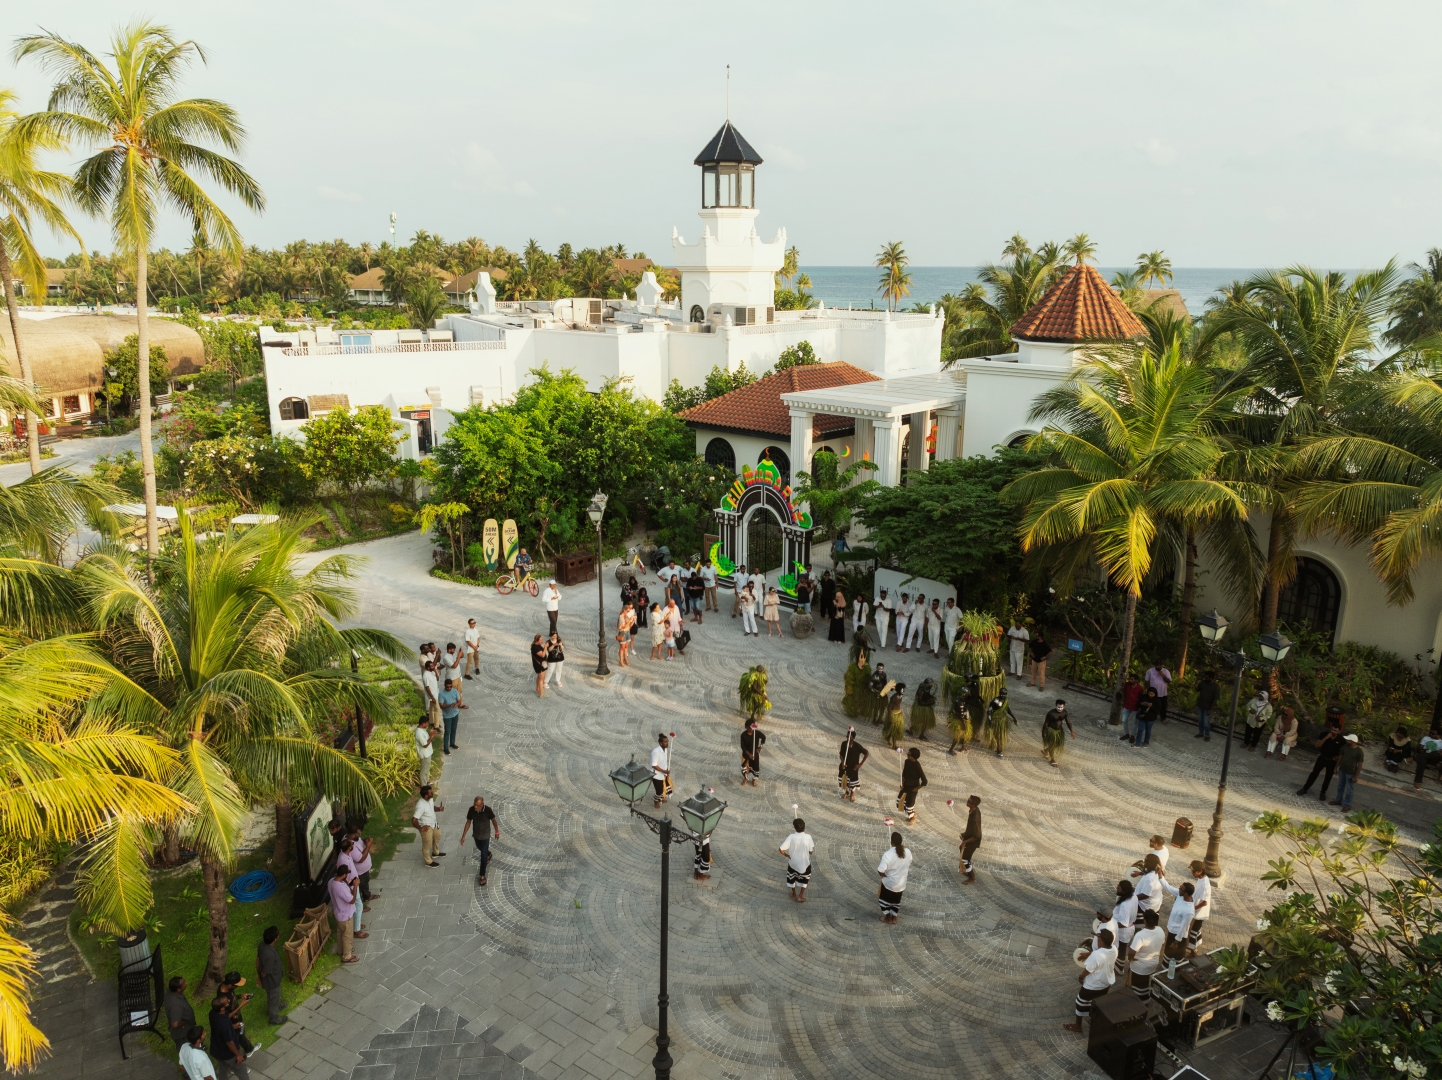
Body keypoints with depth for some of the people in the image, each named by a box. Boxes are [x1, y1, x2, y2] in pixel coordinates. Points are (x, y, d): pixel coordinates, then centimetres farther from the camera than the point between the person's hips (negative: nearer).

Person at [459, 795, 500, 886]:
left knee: (483, 855, -1)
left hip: (485, 835, -4)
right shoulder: (471, 809, -24)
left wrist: (497, 832, 1)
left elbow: (493, 820, -13)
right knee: (480, 848, 30)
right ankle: (488, 855, 64)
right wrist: (463, 836, -11)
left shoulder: (488, 810, -32)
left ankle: (482, 875, 15)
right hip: (476, 834, 4)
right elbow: (468, 822, -10)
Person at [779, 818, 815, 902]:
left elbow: (781, 849, -24)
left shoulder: (791, 837, -23)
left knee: (792, 878, 28)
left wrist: (787, 855, -6)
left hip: (793, 862, 0)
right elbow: (810, 851, -9)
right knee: (805, 880, 28)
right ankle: (800, 896, 31)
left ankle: (794, 895, 43)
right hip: (804, 863, 0)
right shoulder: (808, 837, -21)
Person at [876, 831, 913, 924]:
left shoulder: (888, 854, -30)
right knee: (896, 901, 28)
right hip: (901, 883, 5)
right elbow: (908, 867, 5)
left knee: (884, 899, 22)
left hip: (889, 883, -5)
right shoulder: (907, 852, -12)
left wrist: (884, 875, -12)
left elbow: (880, 870, -33)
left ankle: (887, 917, 34)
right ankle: (894, 917, 39)